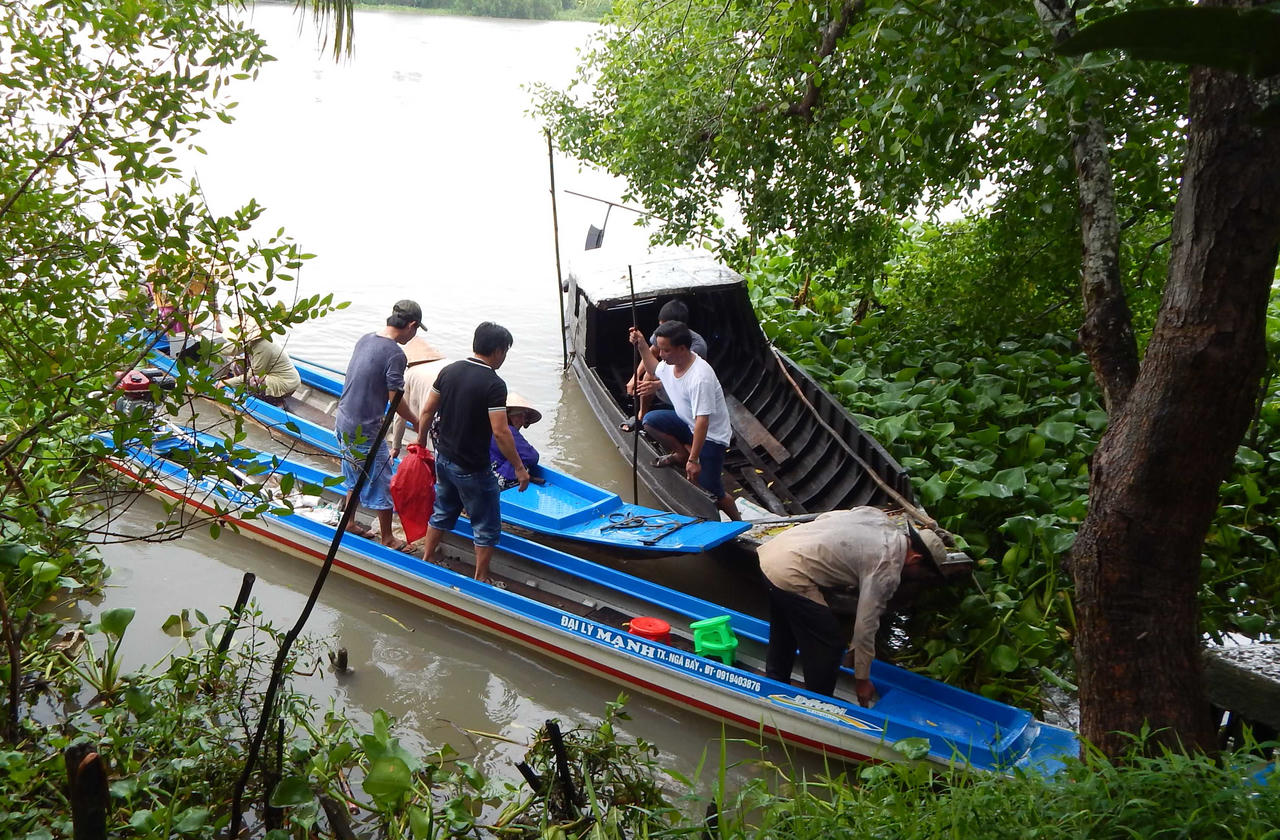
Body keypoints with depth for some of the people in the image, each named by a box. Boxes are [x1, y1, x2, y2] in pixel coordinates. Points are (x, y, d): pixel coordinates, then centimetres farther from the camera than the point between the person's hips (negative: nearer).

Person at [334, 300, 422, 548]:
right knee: (382, 484, 7)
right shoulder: (395, 354, -20)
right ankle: (387, 538, 18)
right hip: (365, 431, -8)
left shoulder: (365, 339, 5)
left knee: (355, 477, 25)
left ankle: (349, 523, 39)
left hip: (344, 422, 8)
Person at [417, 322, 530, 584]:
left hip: (443, 458, 7)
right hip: (472, 469, -7)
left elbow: (427, 411, 5)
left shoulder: (449, 371, -1)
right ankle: (481, 579, 19)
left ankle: (426, 561, 38)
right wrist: (519, 468, -15)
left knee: (442, 513, 27)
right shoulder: (494, 385, -21)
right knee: (487, 526, 11)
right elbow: (500, 432, -24)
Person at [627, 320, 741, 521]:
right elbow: (655, 371, 19)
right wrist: (642, 346, 6)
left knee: (711, 493, -6)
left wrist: (693, 460, -33)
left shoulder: (700, 378, -34)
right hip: (687, 424, 8)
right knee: (650, 421, -14)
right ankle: (682, 454, 6)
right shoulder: (670, 362, -8)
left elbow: (702, 421, -34)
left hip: (711, 435, -8)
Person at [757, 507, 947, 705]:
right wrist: (862, 680, 2)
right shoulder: (887, 570, -11)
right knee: (829, 644, 4)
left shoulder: (879, 517, 9)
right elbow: (865, 626, -8)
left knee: (783, 635, 28)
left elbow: (825, 517, 18)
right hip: (791, 575, -10)